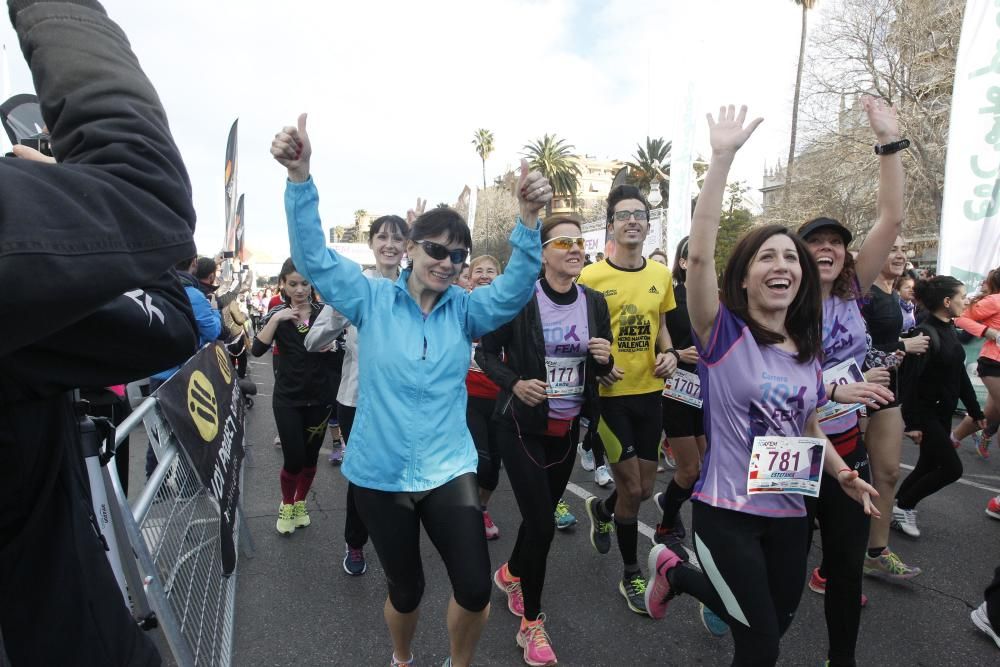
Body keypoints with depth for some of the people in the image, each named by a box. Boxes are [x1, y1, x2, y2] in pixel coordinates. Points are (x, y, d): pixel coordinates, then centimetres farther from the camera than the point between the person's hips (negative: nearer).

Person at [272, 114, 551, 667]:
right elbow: (313, 258, -12)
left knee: (476, 589, -1)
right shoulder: (372, 300, -4)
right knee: (406, 590, 15)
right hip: (380, 473, -1)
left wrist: (528, 221, -32)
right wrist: (299, 177, -26)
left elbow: (515, 289, -15)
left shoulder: (465, 309, -1)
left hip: (448, 469, 1)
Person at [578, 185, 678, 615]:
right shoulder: (591, 277, -11)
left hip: (649, 392, 5)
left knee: (644, 489, 14)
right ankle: (631, 574, 26)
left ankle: (601, 509, 48)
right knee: (631, 488, 1)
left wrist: (669, 352, -2)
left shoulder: (661, 275, 5)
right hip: (610, 395, -5)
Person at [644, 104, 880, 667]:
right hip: (727, 511, -6)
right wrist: (723, 157, -31)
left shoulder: (811, 352, 4)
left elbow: (810, 429, 16)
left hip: (790, 512, 6)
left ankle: (677, 574, 45)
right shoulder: (724, 334, -14)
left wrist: (844, 474, 0)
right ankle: (673, 570, 27)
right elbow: (699, 255, -29)